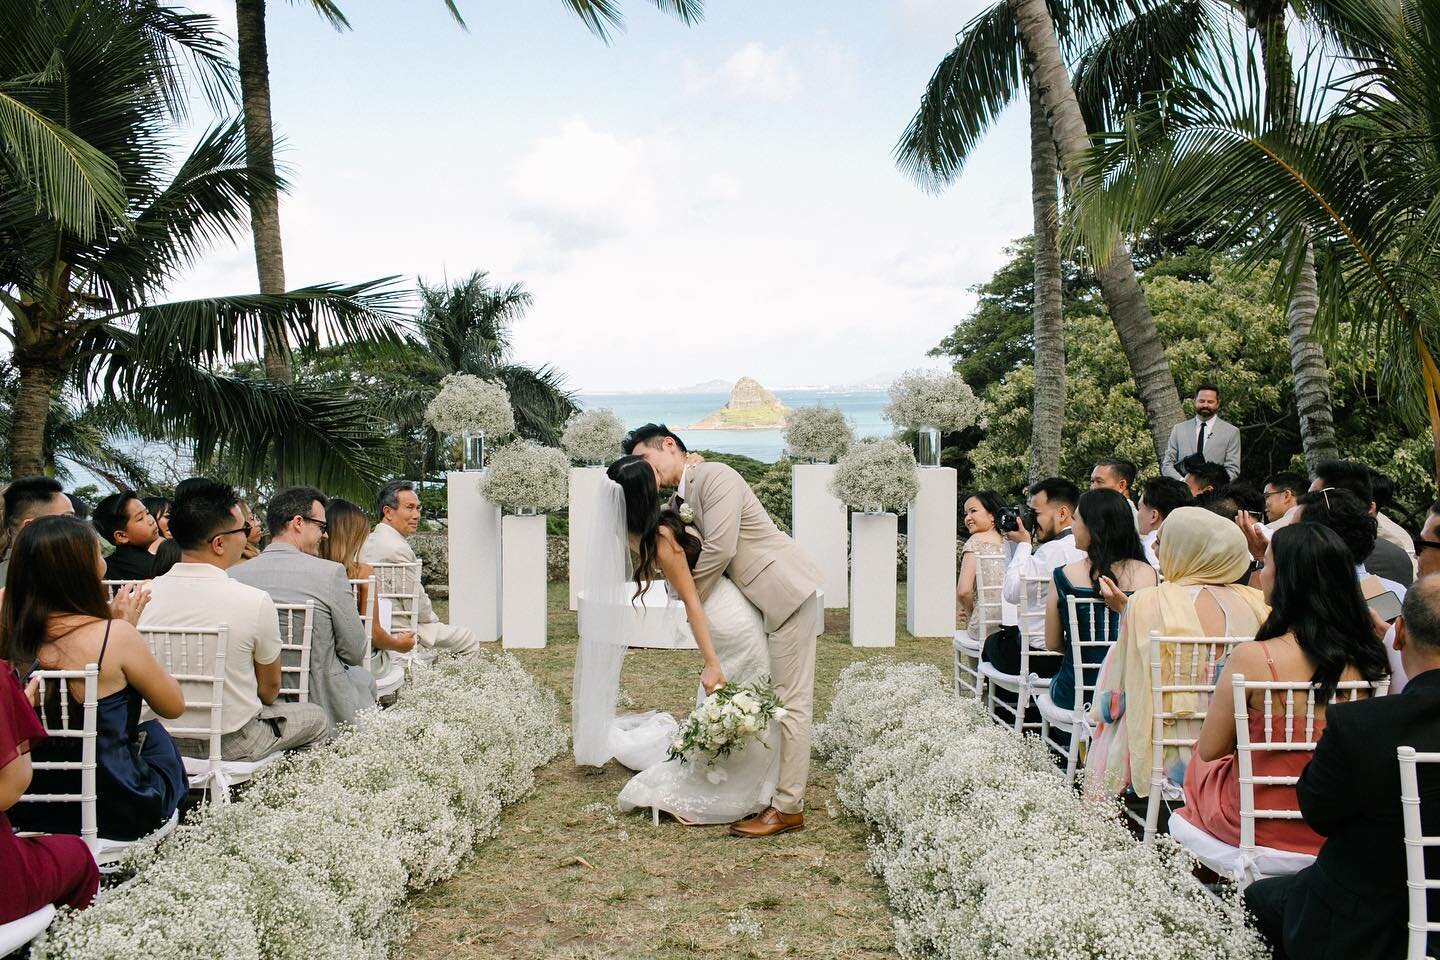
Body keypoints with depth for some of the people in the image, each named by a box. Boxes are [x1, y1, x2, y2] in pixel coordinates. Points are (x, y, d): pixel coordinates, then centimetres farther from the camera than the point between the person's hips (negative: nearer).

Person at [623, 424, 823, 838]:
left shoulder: (715, 476, -15)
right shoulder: (678, 502, 14)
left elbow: (718, 550, -21)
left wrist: (693, 600, -9)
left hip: (787, 590, -10)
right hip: (764, 598, 10)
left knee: (790, 702, -6)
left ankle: (788, 807, -2)